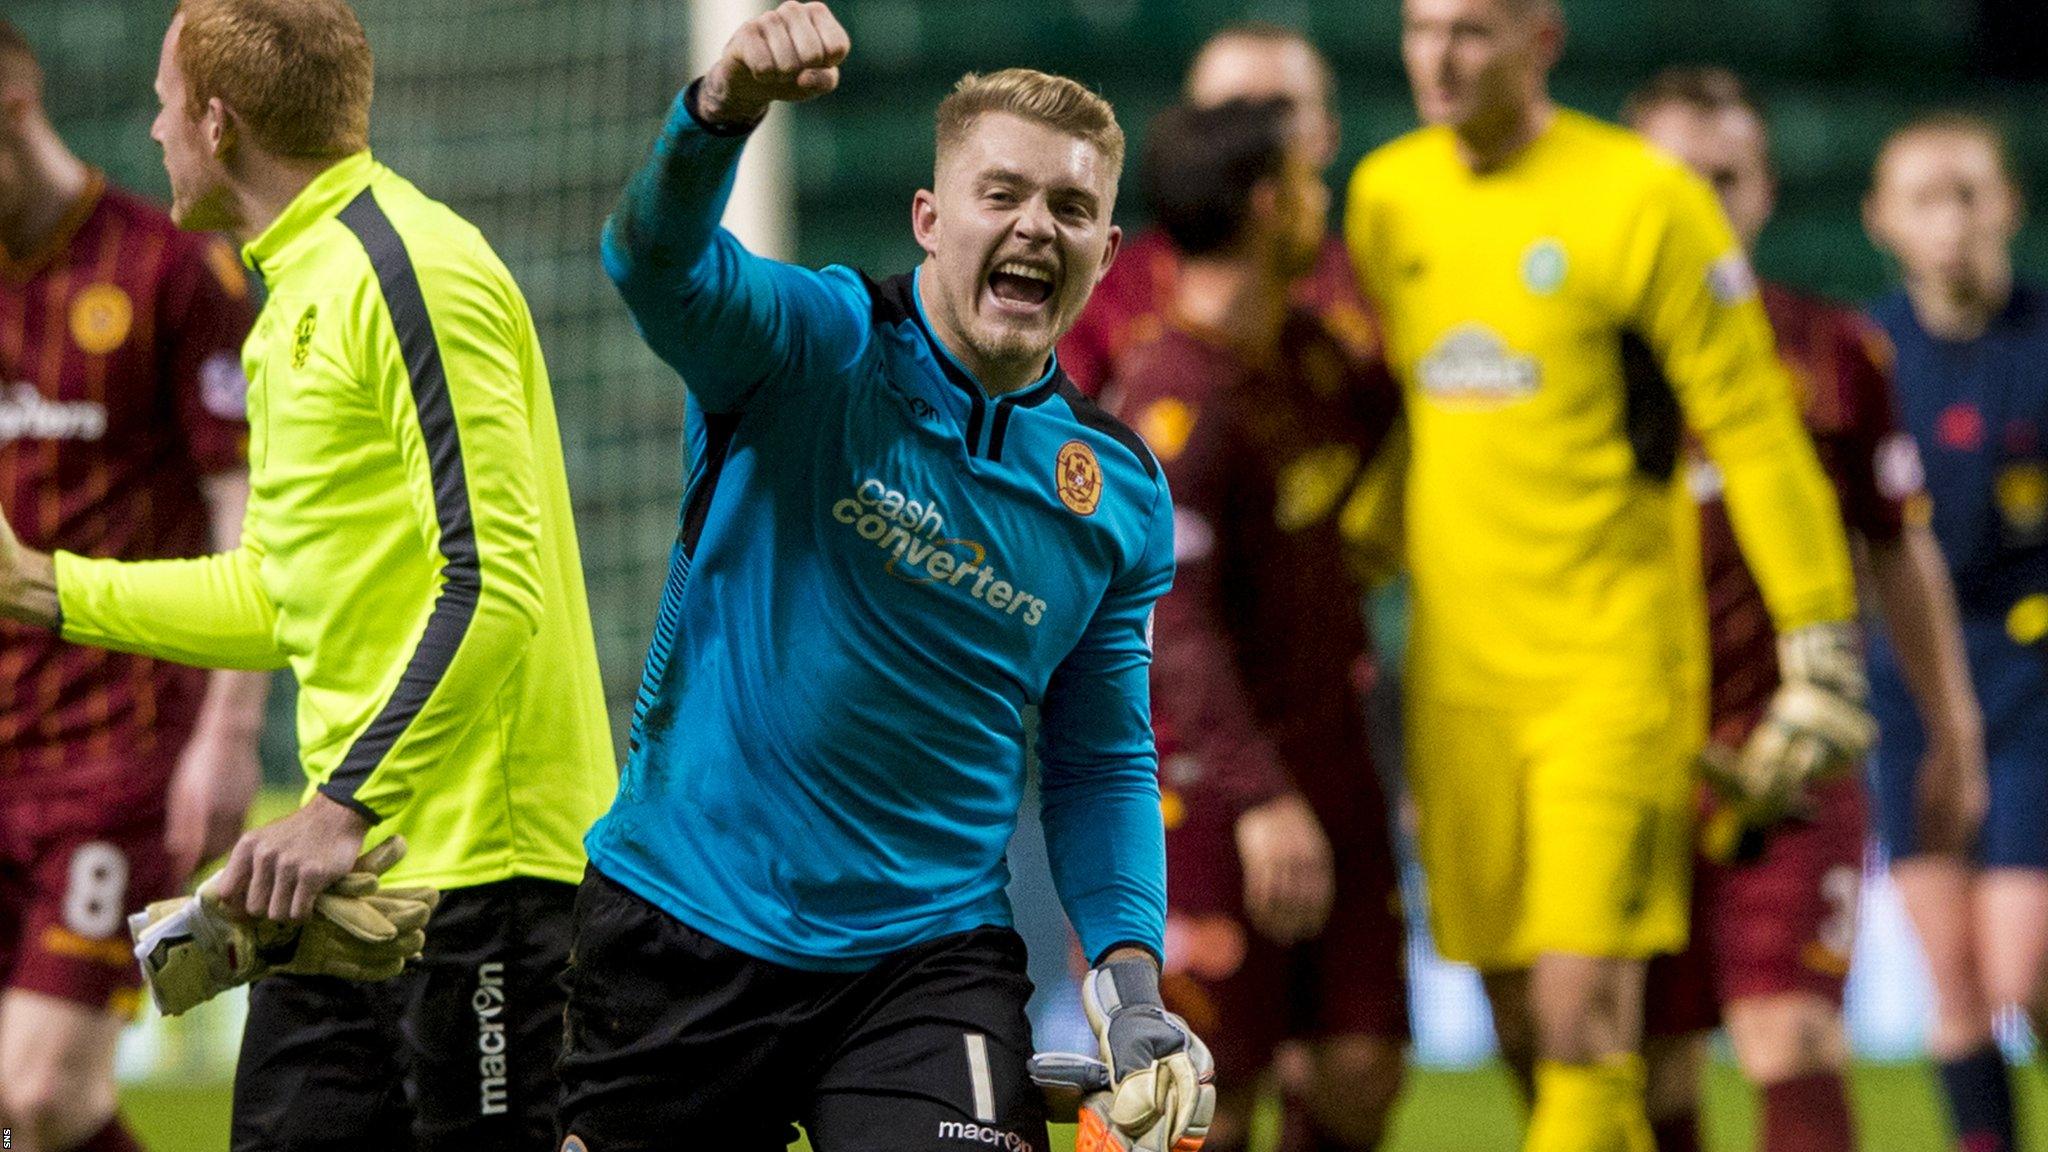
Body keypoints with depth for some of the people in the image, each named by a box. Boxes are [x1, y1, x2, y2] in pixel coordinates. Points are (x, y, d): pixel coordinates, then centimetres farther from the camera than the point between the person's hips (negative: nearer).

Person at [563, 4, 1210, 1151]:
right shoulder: (815, 345, -7)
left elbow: (1106, 763, 12)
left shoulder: (1124, 493, 4)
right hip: (679, 924, -2)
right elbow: (658, 260, -27)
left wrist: (1130, 971, -3)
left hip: (926, 958, 2)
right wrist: (725, 106, -48)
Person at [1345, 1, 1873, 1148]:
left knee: (1584, 1010, -13)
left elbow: (1755, 434, -7)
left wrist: (1822, 655, -9)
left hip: (1612, 664, -5)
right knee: (1522, 1027, 5)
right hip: (1455, 666, 5)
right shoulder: (1385, 196, 9)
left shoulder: (1639, 199, -9)